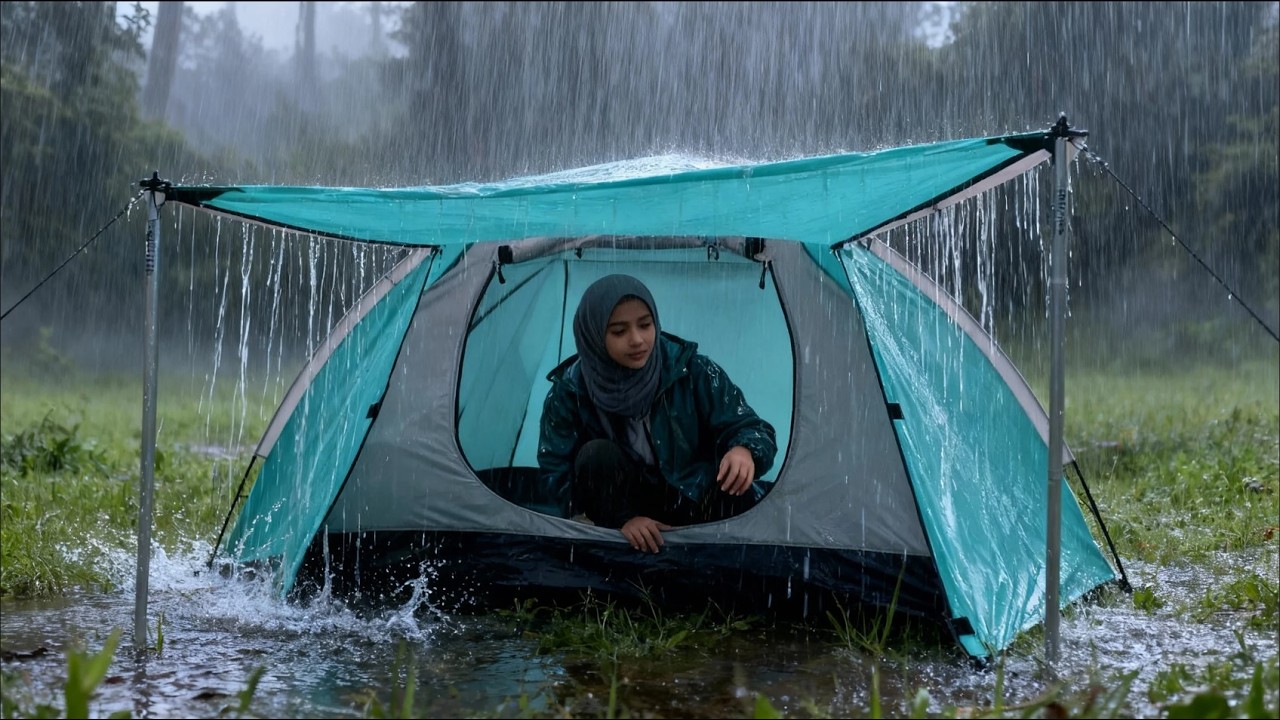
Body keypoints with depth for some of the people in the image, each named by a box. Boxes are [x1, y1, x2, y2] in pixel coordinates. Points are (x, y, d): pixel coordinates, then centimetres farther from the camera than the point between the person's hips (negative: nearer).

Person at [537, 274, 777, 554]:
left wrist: (744, 450, -38)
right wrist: (620, 519, -25)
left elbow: (753, 429, -12)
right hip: (622, 501, 1)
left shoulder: (690, 369, -15)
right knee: (597, 455, -30)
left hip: (690, 501, 0)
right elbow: (555, 475, -13)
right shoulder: (571, 390, -14)